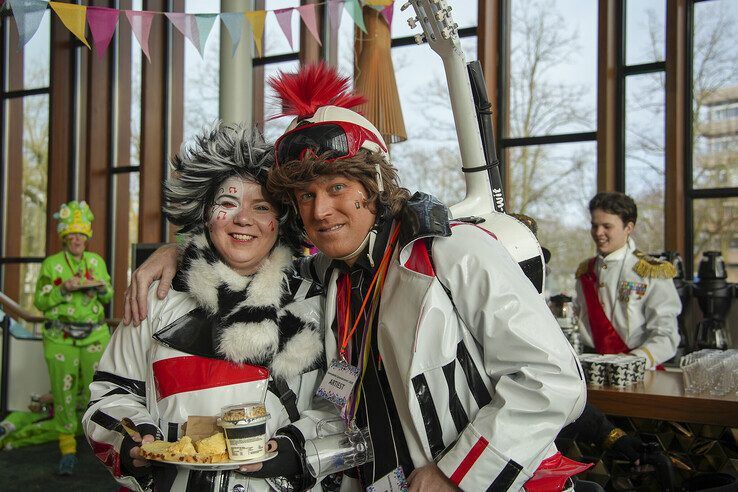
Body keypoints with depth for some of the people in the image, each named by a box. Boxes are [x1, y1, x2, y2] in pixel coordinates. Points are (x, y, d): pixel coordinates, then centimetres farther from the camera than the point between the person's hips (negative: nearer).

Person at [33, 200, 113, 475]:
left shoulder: (96, 261, 7)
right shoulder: (51, 264, -2)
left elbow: (108, 296, 12)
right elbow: (40, 302, -3)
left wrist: (100, 288, -9)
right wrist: (64, 289, -18)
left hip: (94, 336, 2)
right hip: (60, 338, -2)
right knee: (63, 393, 1)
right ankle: (68, 450, 13)